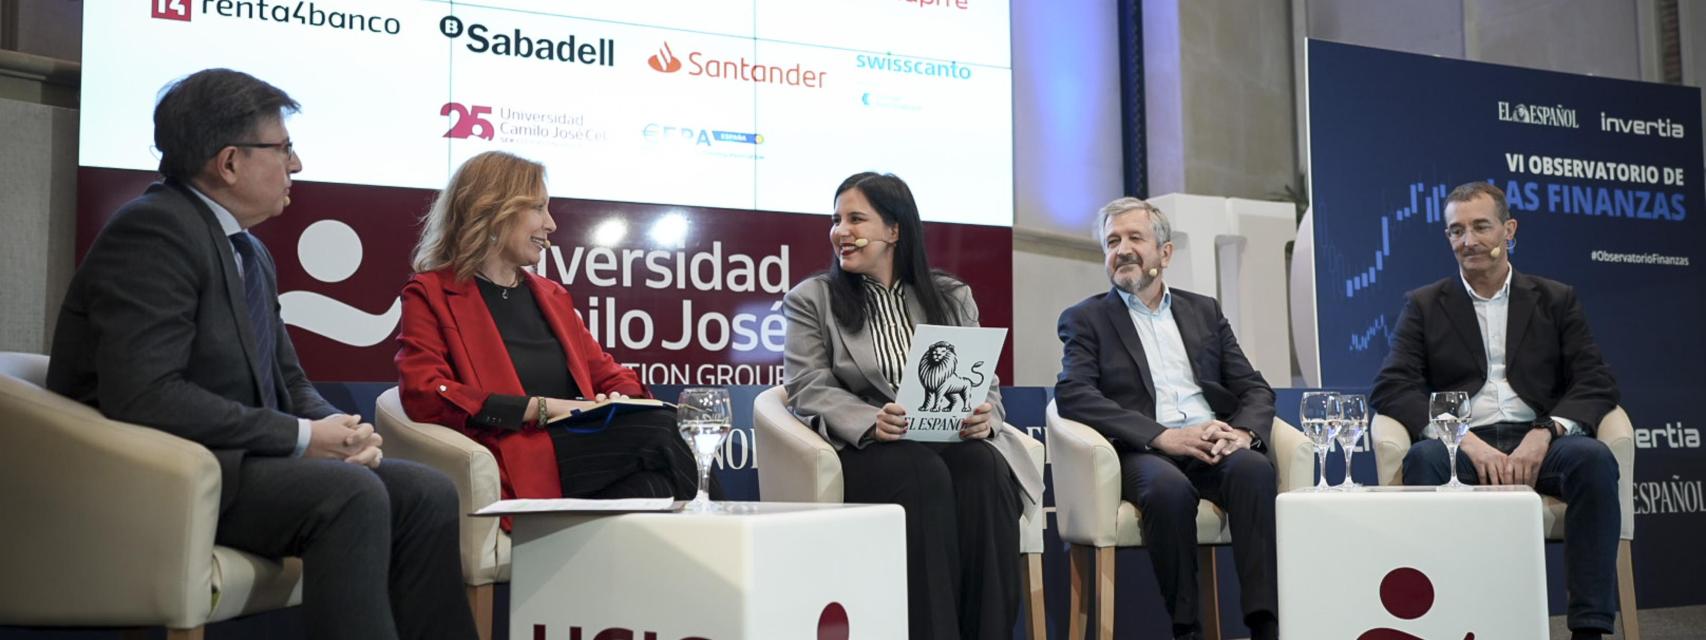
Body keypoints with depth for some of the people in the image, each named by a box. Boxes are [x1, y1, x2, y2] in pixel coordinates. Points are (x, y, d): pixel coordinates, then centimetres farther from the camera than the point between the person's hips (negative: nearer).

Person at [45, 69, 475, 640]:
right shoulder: (154, 229, -14)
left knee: (428, 492, -8)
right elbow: (143, 395, -25)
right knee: (351, 495, -30)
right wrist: (301, 436, -20)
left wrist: (336, 428, -5)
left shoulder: (249, 251, 13)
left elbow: (287, 380, 18)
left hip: (239, 459, 9)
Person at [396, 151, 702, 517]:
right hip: (519, 464, -6)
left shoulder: (552, 295, 28)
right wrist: (542, 408, -14)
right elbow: (424, 395, -8)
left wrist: (619, 402, 0)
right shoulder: (430, 294, 8)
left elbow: (610, 375, 27)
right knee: (656, 436, -33)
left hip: (586, 450, 6)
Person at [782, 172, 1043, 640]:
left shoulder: (952, 297, 15)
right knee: (923, 472, -35)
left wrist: (983, 417, -13)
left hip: (950, 440, 3)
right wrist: (871, 423, -22)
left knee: (984, 466, -32)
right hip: (862, 448, -2)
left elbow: (983, 380, 12)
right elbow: (811, 391, -3)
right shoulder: (811, 299, 8)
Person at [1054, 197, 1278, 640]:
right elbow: (1073, 395, -7)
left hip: (1213, 448, 3)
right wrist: (1164, 436, -18)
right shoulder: (1085, 318, 11)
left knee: (1254, 467, -30)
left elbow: (1255, 389, 16)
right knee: (1169, 486, -36)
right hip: (1143, 453, -3)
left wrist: (1242, 431, -10)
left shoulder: (1204, 311, 22)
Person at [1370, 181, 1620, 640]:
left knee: (1594, 457, -31)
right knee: (1423, 458, -34)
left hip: (1537, 443, 1)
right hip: (1463, 445, -1)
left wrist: (1545, 432, -15)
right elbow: (1390, 388, 1)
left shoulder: (1555, 300, 16)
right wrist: (1466, 441, -15)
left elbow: (1597, 383, 7)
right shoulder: (1424, 305, 13)